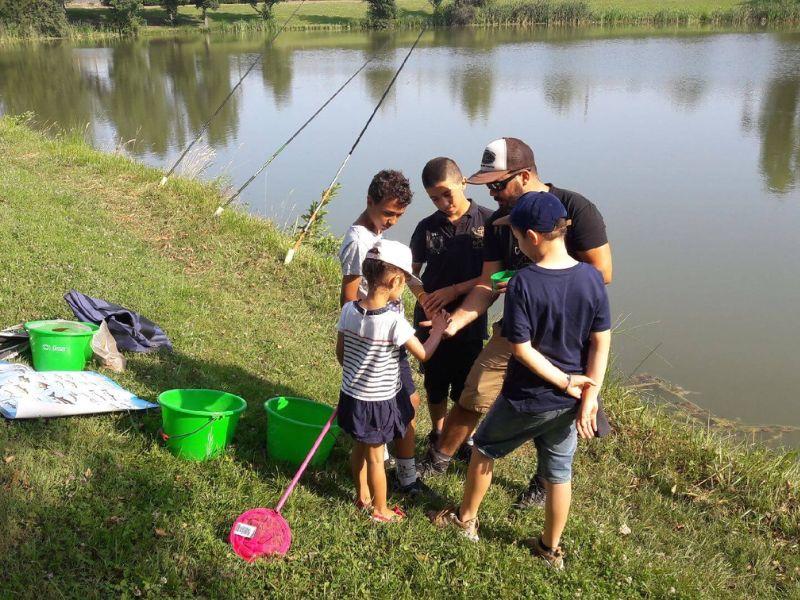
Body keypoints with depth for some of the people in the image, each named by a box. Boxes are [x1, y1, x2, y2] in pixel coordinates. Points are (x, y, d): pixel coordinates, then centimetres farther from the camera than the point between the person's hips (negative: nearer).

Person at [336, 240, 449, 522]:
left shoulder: (348, 310, -10)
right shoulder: (394, 322, -27)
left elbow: (340, 353, 2)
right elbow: (423, 355, -16)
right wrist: (438, 329, 0)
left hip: (351, 394, 5)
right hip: (380, 401, -5)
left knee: (359, 448, 24)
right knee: (375, 456, 11)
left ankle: (362, 496, 43)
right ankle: (379, 509, 30)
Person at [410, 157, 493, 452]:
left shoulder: (489, 221, -9)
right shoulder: (427, 227, -2)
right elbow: (411, 271, 4)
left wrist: (455, 290, -18)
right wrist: (423, 297, -15)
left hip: (470, 320, -2)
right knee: (435, 385, 17)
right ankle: (437, 435, 39)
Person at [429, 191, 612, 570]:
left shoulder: (523, 284, -22)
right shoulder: (592, 278, -9)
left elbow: (521, 348, -21)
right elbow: (601, 343, -6)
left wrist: (565, 381, -12)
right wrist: (588, 397, -4)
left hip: (526, 399, -4)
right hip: (569, 403, 4)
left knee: (484, 449, 22)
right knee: (559, 474, 18)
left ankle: (465, 518, 40)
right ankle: (550, 549, 34)